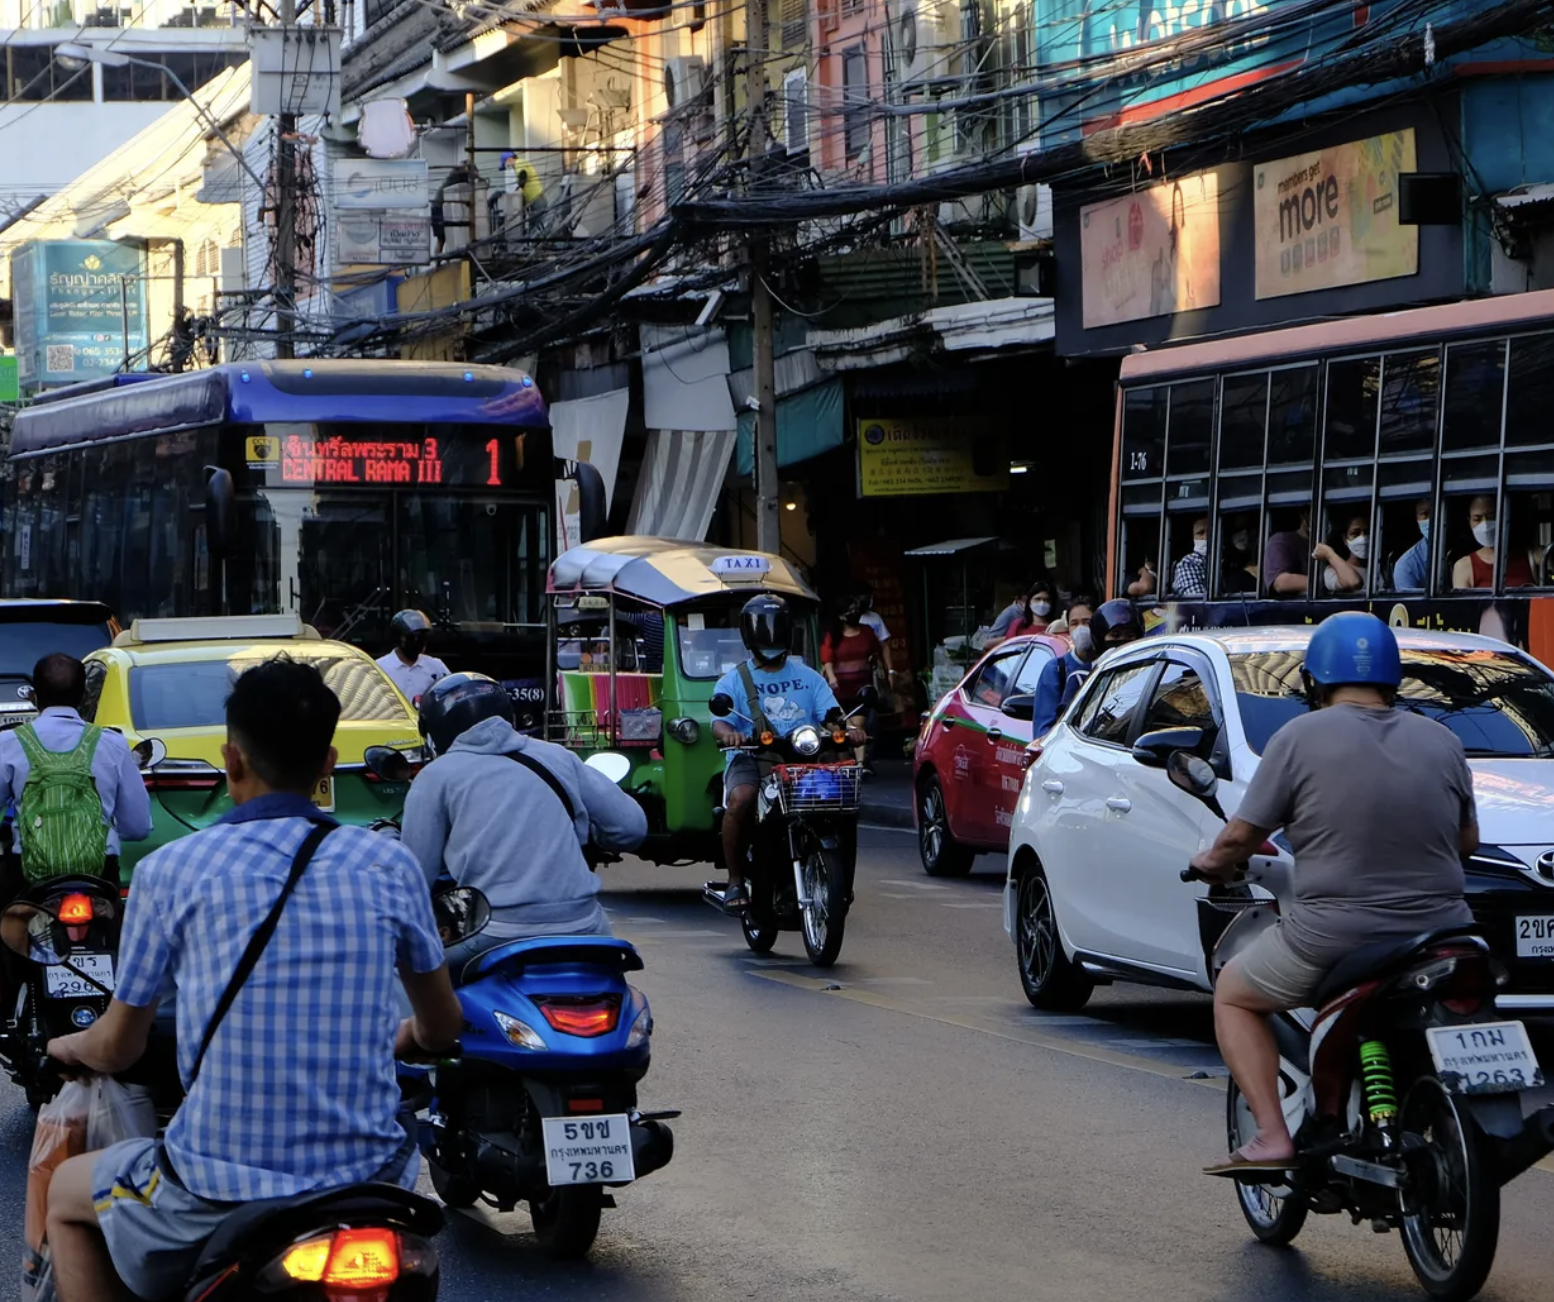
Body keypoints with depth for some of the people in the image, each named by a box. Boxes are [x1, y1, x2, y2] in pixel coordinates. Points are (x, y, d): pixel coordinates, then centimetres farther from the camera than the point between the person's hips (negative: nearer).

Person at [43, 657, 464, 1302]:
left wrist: (73, 1046, 30)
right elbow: (442, 1026, 15)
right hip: (363, 1179, 3)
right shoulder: (389, 866, 2)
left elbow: (118, 1046, 5)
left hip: (219, 1190, -3)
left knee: (68, 1194, 28)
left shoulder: (171, 870, -5)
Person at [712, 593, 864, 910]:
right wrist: (728, 734, -28)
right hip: (751, 760, -2)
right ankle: (735, 879, -18)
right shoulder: (733, 681, 14)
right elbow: (719, 721, -2)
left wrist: (850, 727, -18)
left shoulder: (808, 678, 21)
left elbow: (832, 713, 7)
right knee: (740, 799, -35)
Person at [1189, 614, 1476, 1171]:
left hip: (1331, 935, -4)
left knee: (1234, 997, 20)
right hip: (1439, 932, 4)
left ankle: (1272, 1135, 3)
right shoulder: (1441, 741, 6)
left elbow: (1242, 835, -3)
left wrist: (1213, 862, 19)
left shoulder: (1301, 737, -5)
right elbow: (1467, 841, 14)